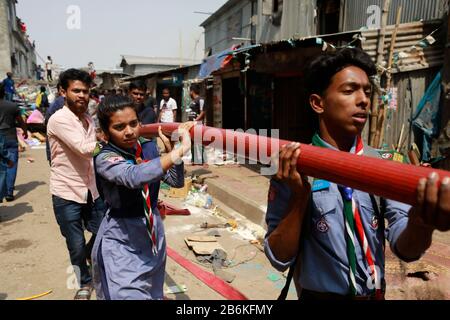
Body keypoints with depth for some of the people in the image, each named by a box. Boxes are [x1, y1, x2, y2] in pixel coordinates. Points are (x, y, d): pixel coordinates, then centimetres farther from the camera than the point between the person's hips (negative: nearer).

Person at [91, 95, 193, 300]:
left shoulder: (149, 147, -4)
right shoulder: (105, 158, -21)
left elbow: (177, 182, -1)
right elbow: (134, 177, -42)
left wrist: (170, 149, -16)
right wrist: (180, 150, -42)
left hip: (153, 232, 6)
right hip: (122, 240, -5)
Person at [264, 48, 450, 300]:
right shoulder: (292, 169, -17)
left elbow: (405, 249, -15)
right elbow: (279, 258, -16)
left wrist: (422, 223, -37)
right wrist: (300, 196, -29)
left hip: (376, 294, 4)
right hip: (320, 294, -3)